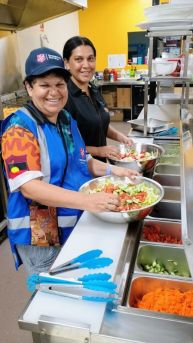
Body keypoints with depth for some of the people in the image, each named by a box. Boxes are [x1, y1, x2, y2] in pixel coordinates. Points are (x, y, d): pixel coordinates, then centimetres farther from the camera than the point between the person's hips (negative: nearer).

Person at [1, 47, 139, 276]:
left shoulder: (67, 119, 4)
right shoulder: (20, 128, -19)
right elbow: (29, 187, -29)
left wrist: (111, 170, -3)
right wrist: (87, 201, -40)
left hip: (78, 226, 7)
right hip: (39, 237, -7)